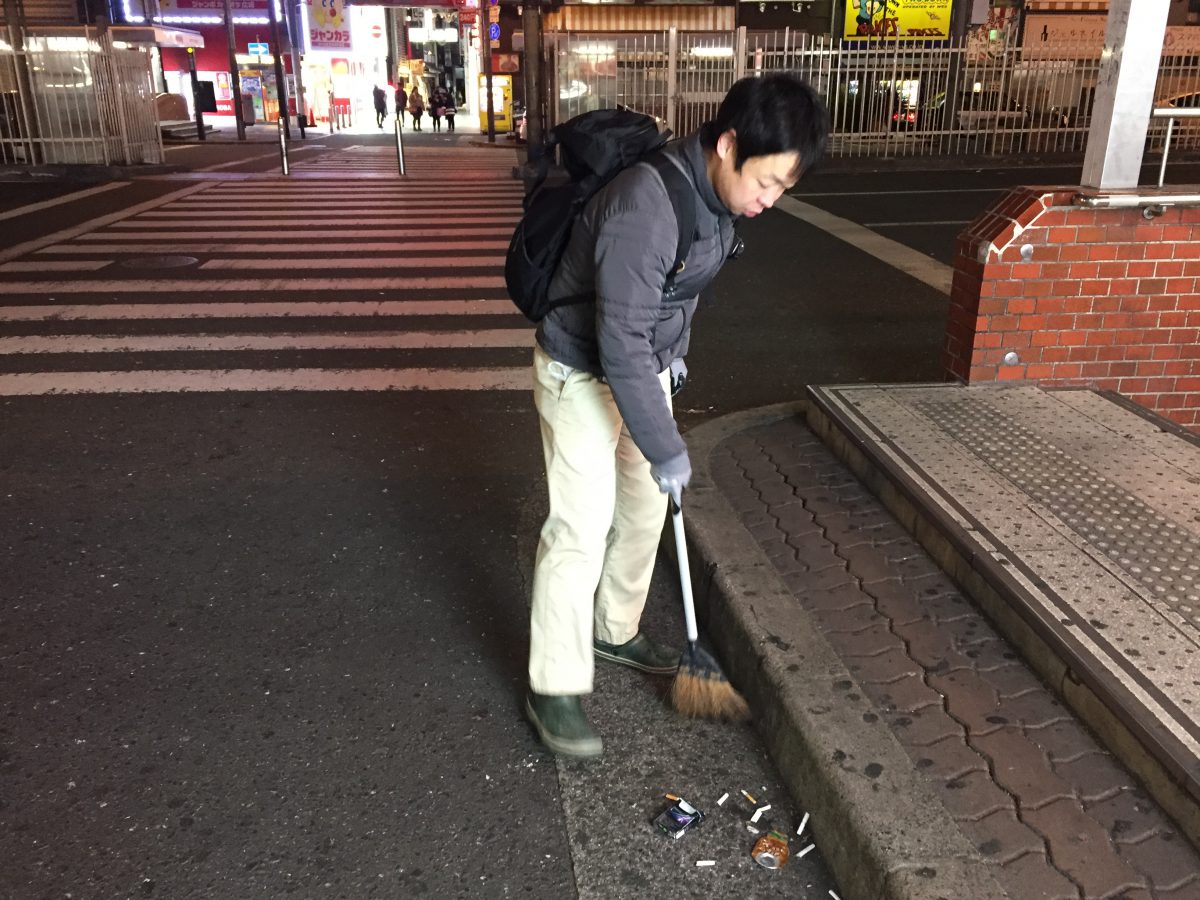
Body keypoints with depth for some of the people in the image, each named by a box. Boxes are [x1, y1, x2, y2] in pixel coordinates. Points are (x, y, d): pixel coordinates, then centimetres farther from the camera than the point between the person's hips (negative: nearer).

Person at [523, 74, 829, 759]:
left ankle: (615, 630, 37)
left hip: (647, 364, 8)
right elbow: (620, 343, -32)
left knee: (644, 508, 16)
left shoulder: (720, 193, -5)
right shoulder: (645, 206, -33)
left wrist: (675, 351, 22)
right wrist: (665, 448, -26)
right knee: (582, 527, -6)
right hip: (583, 373, -8)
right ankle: (556, 688, 8)